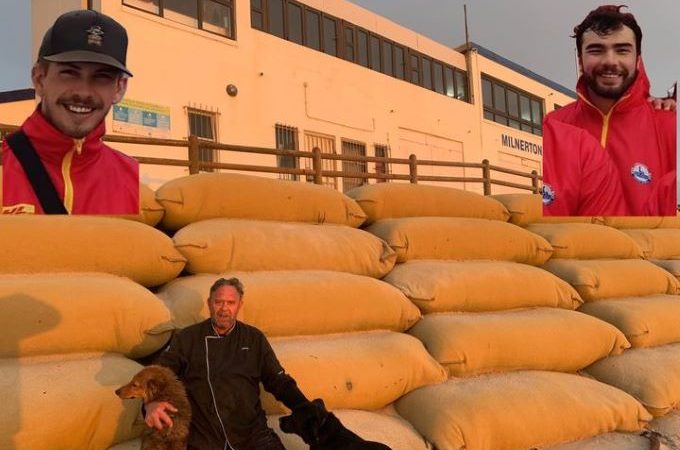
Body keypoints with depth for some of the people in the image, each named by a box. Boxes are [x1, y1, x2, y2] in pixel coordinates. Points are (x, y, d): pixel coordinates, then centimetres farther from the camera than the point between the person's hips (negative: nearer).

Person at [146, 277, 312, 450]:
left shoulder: (255, 338, 11)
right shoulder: (187, 338, 7)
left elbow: (278, 381, 12)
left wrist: (307, 411, -4)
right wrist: (151, 403, -21)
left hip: (252, 431, 1)